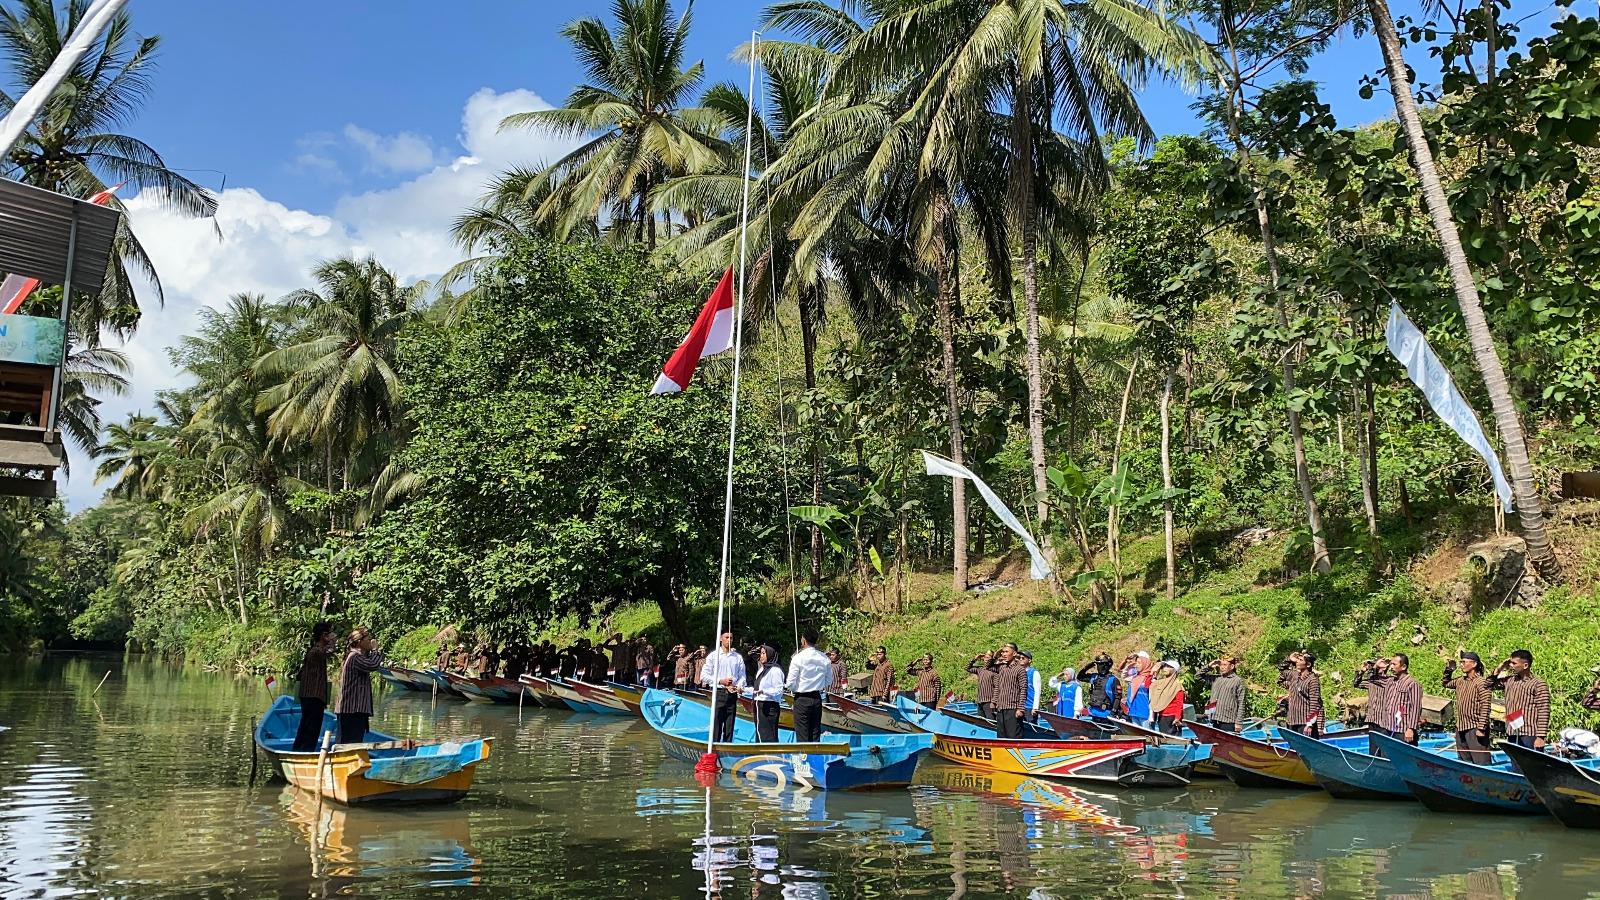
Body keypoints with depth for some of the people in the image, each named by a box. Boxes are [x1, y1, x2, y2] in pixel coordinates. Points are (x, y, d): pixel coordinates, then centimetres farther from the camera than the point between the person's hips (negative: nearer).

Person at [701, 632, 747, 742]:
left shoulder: (738, 657, 10)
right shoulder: (713, 656, 3)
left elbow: (742, 676, 10)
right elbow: (704, 676, -1)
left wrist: (739, 687, -10)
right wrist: (720, 681, -10)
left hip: (732, 694, 3)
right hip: (718, 693, -3)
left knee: (729, 726, 5)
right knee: (716, 725, -6)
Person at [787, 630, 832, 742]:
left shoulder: (798, 658, -13)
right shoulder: (824, 659, 1)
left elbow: (791, 683, -12)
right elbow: (829, 681, 9)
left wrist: (794, 691, 8)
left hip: (802, 699, -4)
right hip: (817, 698, 5)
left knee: (803, 737, 0)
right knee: (816, 734, 11)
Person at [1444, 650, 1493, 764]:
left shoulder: (1481, 682, -13)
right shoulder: (1460, 680, 11)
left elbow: (1485, 707, -17)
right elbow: (1446, 683, 30)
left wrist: (1481, 728, -20)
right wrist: (1448, 670, 13)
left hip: (1475, 728, -8)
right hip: (1460, 728, 8)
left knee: (1480, 762, -9)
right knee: (1464, 761, 15)